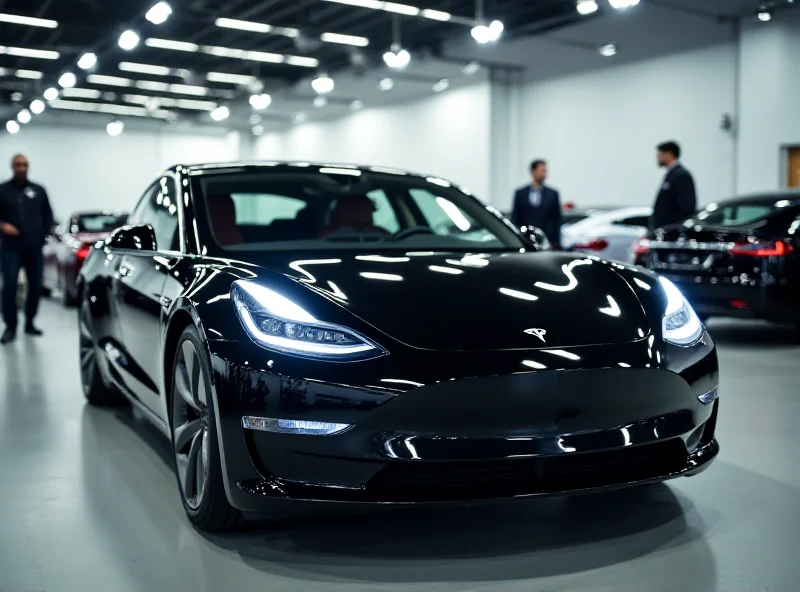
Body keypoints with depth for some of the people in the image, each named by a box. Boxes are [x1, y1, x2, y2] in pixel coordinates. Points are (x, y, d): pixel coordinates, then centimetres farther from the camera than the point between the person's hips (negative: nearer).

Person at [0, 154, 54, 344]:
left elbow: (48, 215, 14)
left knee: (35, 286, 6)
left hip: (34, 247, 3)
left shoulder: (39, 190, 13)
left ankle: (29, 323, 19)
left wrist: (44, 234, 0)